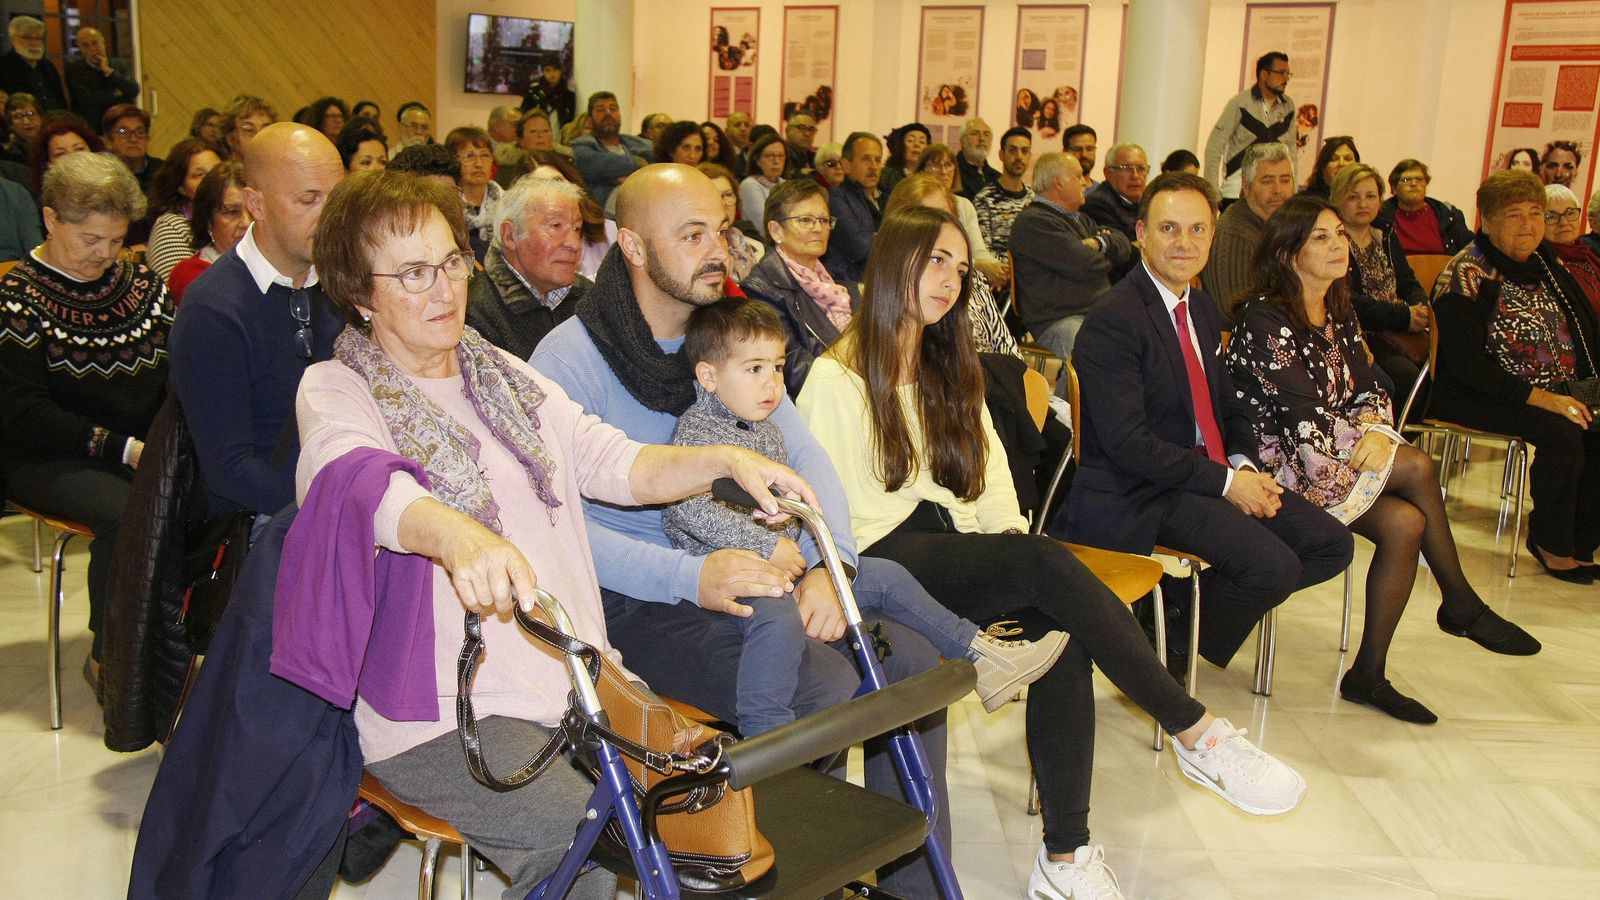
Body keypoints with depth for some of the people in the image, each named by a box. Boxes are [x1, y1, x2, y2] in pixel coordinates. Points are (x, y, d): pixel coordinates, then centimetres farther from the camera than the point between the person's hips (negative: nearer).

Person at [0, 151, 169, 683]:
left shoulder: (141, 284, 13)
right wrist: (123, 449, -20)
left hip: (146, 450, 4)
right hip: (47, 460, -4)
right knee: (126, 514, -35)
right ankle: (108, 656, -13)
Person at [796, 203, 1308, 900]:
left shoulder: (949, 369, 24)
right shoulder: (838, 379, 0)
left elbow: (988, 467, 19)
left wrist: (1008, 531, -3)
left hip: (955, 543, 6)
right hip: (889, 555, -6)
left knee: (1065, 629, -24)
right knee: (1049, 564, -30)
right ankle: (1194, 732, -21)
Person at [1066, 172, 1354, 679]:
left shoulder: (1201, 309, 12)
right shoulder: (1114, 320, -17)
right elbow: (1128, 443, -21)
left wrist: (1245, 464, -1)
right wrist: (1224, 481, -18)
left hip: (1217, 475, 9)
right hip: (1140, 495, -9)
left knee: (1332, 545, 4)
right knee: (1274, 565, -24)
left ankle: (1184, 607, 10)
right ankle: (1168, 633, 2)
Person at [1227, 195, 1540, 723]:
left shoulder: (1341, 315, 12)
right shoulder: (1264, 322, -14)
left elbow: (1368, 391, 8)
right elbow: (1302, 417, -19)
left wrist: (1374, 427, -13)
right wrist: (1364, 442, -11)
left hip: (1338, 461, 8)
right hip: (1280, 466, -8)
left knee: (1405, 523, -19)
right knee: (1417, 467, -19)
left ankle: (1369, 674, -7)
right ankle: (1460, 603, 0)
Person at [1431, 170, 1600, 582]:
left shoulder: (1547, 264, 11)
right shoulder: (1467, 276, -12)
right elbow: (1466, 365, -18)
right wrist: (1537, 397, -22)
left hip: (1555, 392, 7)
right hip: (1476, 396, -7)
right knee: (1563, 434, -28)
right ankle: (1550, 543, -7)